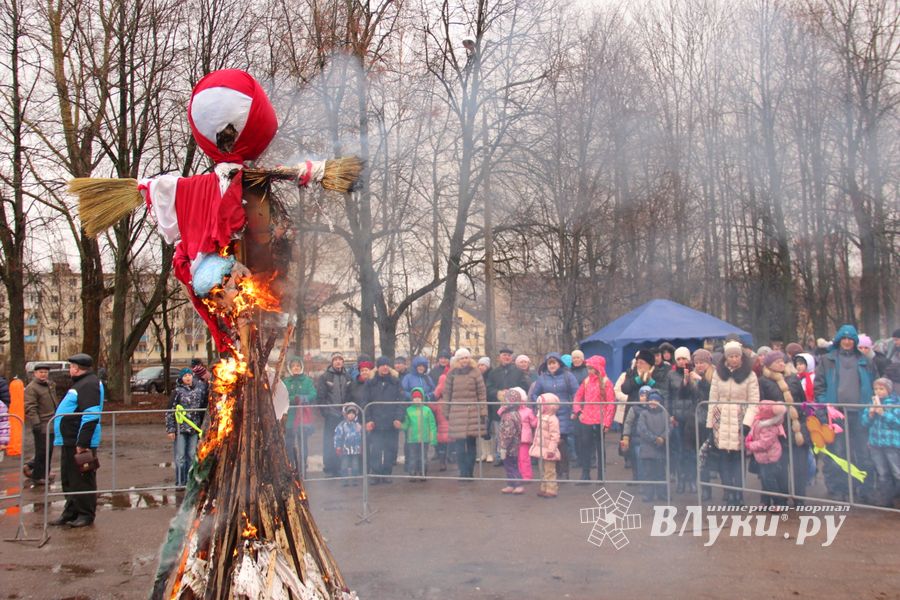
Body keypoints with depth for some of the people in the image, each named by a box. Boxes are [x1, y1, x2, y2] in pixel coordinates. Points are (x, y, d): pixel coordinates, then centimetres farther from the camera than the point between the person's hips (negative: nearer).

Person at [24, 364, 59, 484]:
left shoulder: (50, 384, 15)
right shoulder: (31, 388, -13)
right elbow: (30, 408, -19)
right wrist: (35, 423, -24)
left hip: (51, 424, 9)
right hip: (41, 425, -9)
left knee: (49, 450, 14)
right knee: (42, 451, -4)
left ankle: (44, 473, 26)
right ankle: (38, 476, 6)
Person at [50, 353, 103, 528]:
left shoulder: (89, 385, -17)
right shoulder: (81, 383, 18)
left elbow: (90, 417, -24)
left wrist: (82, 443, -25)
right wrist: (73, 442, 21)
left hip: (80, 443, -11)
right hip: (70, 442, 11)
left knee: (82, 480, -1)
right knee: (69, 479, 16)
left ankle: (86, 515, 8)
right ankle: (71, 512, 26)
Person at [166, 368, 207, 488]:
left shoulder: (200, 389, 4)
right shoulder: (178, 391, -6)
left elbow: (204, 407, 11)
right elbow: (170, 411, -5)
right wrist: (170, 429, -8)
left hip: (194, 428, 3)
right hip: (180, 428, -3)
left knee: (192, 455, 10)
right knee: (180, 456, 1)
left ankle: (189, 480, 20)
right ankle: (180, 482, 10)